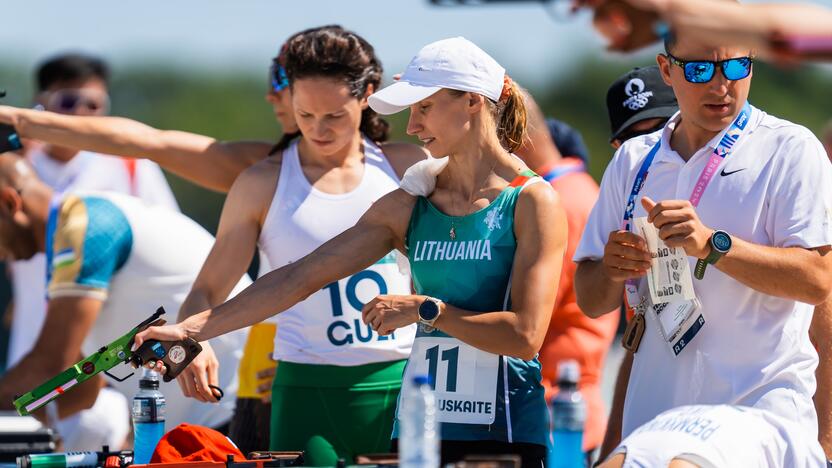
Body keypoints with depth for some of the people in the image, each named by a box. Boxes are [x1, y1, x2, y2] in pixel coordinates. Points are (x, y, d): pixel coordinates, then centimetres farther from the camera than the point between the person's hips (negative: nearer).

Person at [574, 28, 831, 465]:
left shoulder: (790, 148, -2)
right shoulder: (634, 161, 12)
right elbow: (590, 301, 12)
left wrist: (713, 245, -24)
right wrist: (611, 271, -11)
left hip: (763, 407, -4)